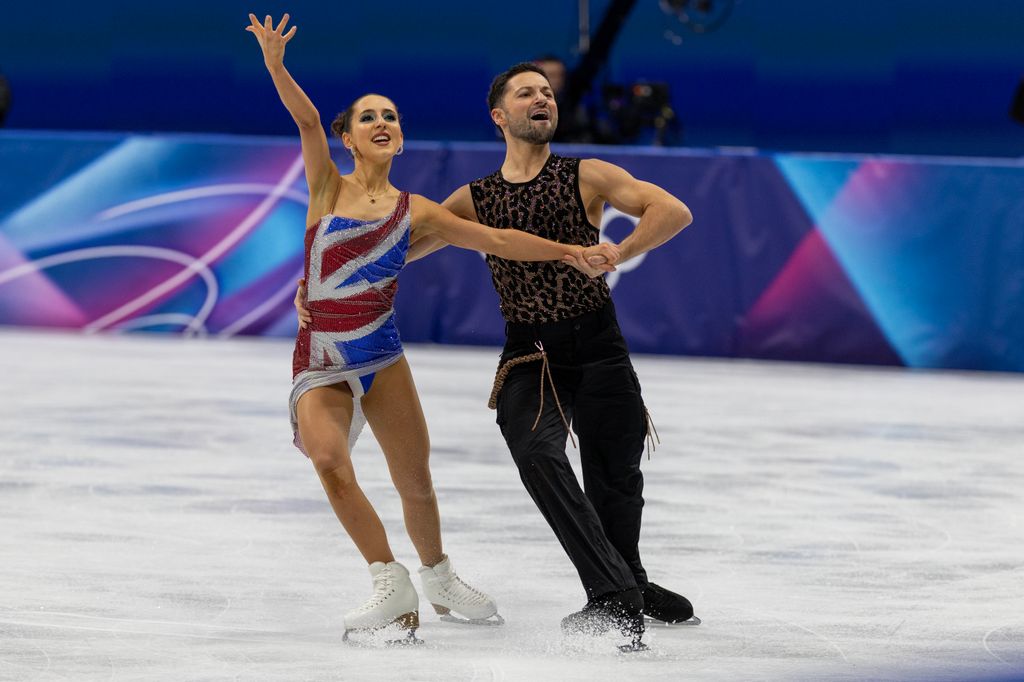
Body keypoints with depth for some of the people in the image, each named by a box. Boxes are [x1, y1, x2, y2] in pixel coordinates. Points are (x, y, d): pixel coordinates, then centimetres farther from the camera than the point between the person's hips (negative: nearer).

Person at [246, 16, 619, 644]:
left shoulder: (414, 211, 6)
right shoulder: (329, 188, 1)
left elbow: (494, 239, 4)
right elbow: (308, 122, -15)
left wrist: (572, 252, -4)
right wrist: (276, 67, -29)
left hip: (383, 357, 2)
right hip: (320, 364, -2)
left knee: (416, 482, 3)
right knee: (329, 456, -29)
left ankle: (439, 579, 33)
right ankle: (392, 585, -18)